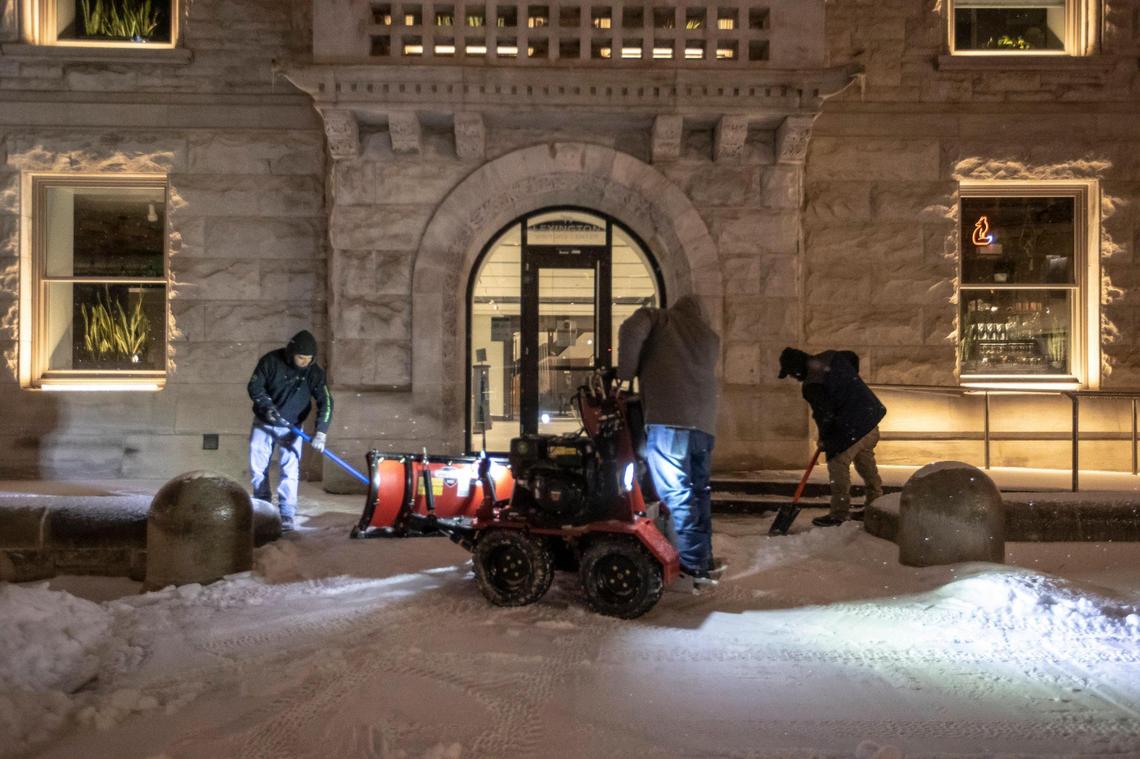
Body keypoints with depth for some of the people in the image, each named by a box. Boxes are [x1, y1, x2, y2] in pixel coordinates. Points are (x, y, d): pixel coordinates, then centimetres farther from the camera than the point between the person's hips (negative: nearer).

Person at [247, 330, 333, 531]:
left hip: (291, 427, -1)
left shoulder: (314, 372, -18)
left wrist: (321, 433, -30)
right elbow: (254, 386, -9)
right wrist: (268, 407, -26)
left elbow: (325, 402, -20)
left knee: (290, 471, -8)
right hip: (263, 423, 1)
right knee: (257, 468, 7)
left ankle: (287, 515, -3)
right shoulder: (271, 360, -18)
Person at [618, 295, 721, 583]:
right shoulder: (711, 337, 28)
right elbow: (697, 372, 19)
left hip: (668, 418, -5)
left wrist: (625, 373, 4)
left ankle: (692, 565, -7)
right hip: (704, 423, 6)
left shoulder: (656, 317, 14)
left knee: (676, 494, -5)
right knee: (699, 491, 16)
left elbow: (631, 331, -7)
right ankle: (704, 561, 22)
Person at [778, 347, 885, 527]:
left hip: (852, 427, -10)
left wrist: (824, 440, 2)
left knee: (837, 464, -2)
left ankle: (839, 514, 3)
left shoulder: (812, 386, -20)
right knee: (866, 460, 21)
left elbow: (824, 415, -15)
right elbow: (853, 358, 24)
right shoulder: (831, 356, 5)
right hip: (871, 413, 10)